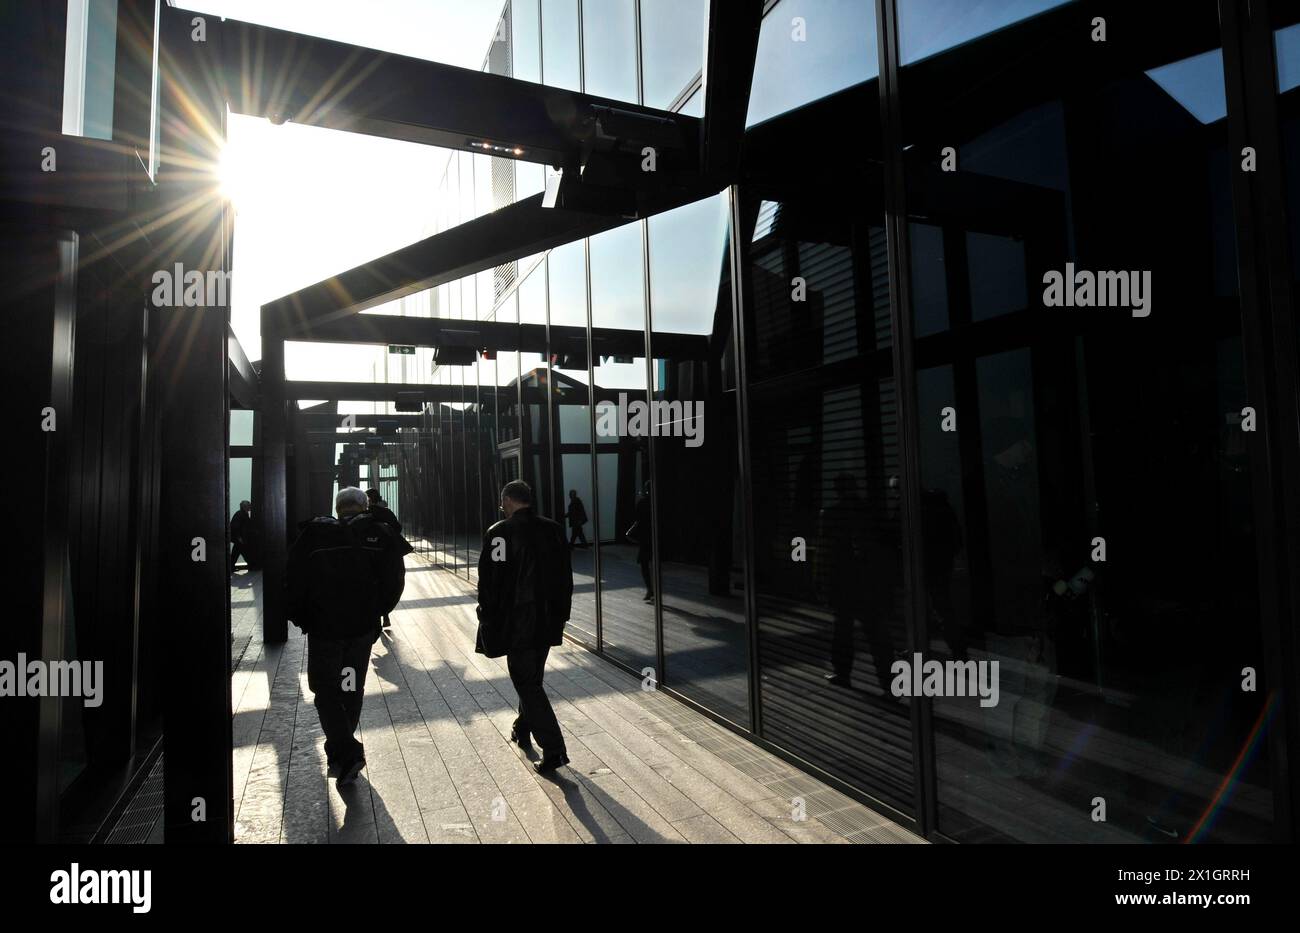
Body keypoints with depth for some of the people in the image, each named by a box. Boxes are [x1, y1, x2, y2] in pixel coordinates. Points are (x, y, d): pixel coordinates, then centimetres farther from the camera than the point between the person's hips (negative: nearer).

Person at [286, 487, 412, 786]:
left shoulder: (314, 534, -6)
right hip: (363, 627, 2)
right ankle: (342, 749, 30)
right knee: (352, 688, 18)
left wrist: (303, 619, 9)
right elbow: (395, 579, -4)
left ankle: (345, 752, -6)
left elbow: (294, 584, -4)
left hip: (323, 627, -2)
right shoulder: (379, 534, -4)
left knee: (325, 689, 8)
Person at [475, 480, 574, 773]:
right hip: (548, 621, 6)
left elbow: (489, 583, -12)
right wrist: (561, 614, 15)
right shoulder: (554, 530, 3)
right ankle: (523, 730, 39)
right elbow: (565, 576, 8)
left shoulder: (499, 534, -13)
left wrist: (488, 619, -2)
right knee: (531, 677, 22)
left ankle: (553, 749, -5)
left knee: (527, 683, 0)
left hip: (517, 623, -6)